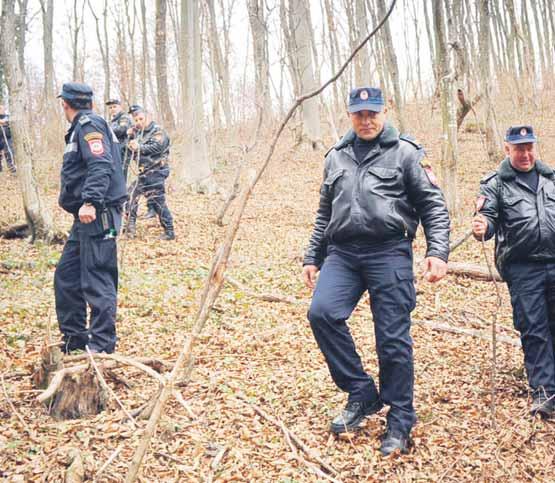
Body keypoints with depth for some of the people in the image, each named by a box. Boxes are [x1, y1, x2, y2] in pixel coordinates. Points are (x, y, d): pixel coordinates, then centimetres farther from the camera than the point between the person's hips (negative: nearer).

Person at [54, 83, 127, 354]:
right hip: (86, 218, 10)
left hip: (97, 215, -10)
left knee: (97, 282, -8)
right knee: (66, 276, 15)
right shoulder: (82, 126, 21)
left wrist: (90, 201, -33)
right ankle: (74, 339, 24)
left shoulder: (88, 125, -10)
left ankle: (102, 349, -3)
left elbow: (101, 166, -24)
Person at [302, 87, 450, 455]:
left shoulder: (405, 153, 4)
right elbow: (324, 214, 25)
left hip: (389, 252, -4)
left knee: (393, 339, -3)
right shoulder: (336, 157, 18)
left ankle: (400, 423, 13)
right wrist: (312, 257, 21)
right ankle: (362, 393, -2)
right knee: (322, 312, -19)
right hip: (342, 253, 4)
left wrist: (438, 252, -11)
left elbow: (433, 205, 2)